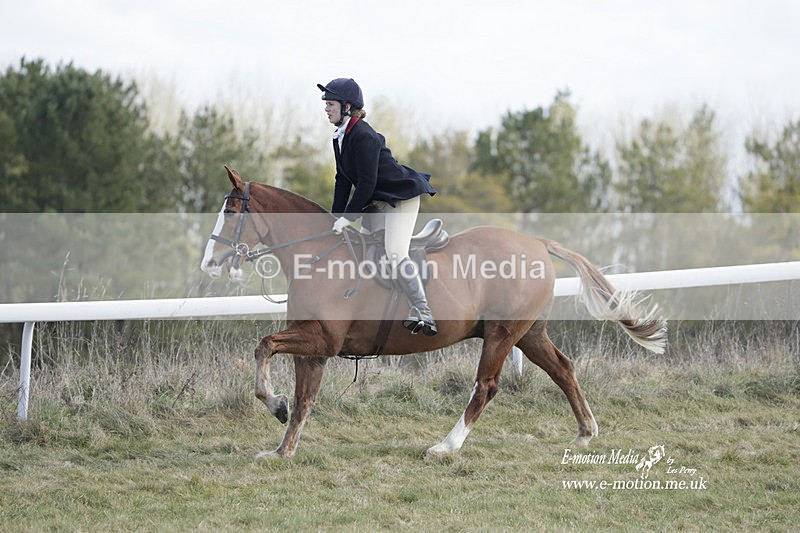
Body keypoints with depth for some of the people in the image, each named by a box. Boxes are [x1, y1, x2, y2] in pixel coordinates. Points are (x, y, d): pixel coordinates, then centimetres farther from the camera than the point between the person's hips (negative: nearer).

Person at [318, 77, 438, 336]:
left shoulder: (364, 137, -24)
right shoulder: (340, 137, 6)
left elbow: (367, 183, -25)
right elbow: (343, 180, 10)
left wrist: (347, 217, -21)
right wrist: (336, 218, 5)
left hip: (401, 198, -10)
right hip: (377, 202, 10)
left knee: (395, 254, -21)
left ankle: (423, 314, -18)